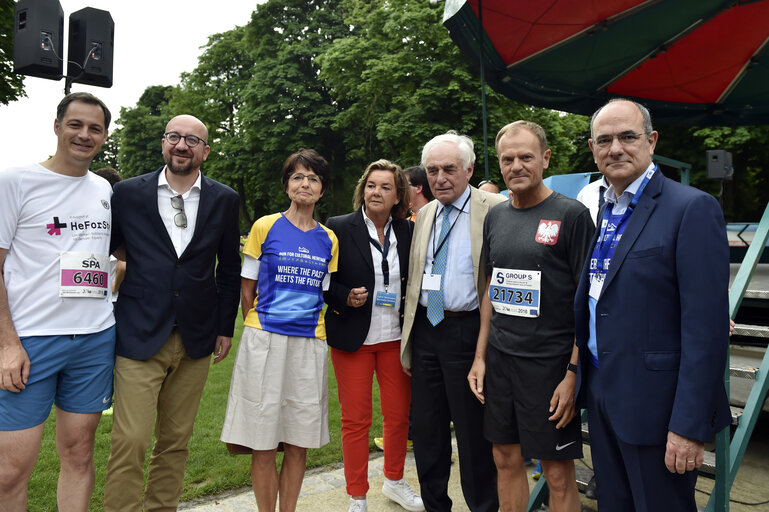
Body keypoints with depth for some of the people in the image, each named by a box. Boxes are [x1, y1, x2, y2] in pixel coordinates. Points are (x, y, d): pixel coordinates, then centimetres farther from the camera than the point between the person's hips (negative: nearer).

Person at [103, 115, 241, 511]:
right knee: (130, 442, -5)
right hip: (140, 334, -2)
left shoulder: (224, 200, 5)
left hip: (196, 337, 2)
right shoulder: (128, 192, 1)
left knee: (176, 442, 13)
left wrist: (225, 327, 8)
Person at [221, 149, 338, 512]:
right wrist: (260, 326, 4)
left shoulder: (328, 240, 10)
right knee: (264, 446, 3)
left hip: (310, 343, 3)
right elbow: (247, 290, 5)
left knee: (298, 444, 9)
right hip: (265, 341, -2)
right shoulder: (265, 227, 1)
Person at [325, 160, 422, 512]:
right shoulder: (338, 228, -6)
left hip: (396, 336, 3)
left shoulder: (408, 231, 4)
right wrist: (345, 298, -17)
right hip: (353, 337, -3)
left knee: (399, 414, 13)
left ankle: (395, 482, 38)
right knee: (355, 420, 6)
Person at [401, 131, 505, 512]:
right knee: (426, 430, 18)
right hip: (425, 330, 7)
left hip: (468, 332, -6)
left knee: (474, 435, 7)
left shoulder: (495, 209, -9)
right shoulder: (425, 214, 11)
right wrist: (408, 343, 15)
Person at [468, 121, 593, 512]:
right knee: (506, 460, 15)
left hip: (550, 363, -5)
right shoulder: (496, 217, 9)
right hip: (499, 359, 5)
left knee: (558, 472, 6)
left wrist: (574, 373, -15)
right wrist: (480, 357, 10)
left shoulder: (572, 215, -8)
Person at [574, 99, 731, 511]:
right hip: (601, 396, 7)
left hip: (655, 405, -7)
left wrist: (691, 426, -20)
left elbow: (706, 325, -19)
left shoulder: (693, 208, -14)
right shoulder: (601, 213, 9)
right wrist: (583, 380, 10)